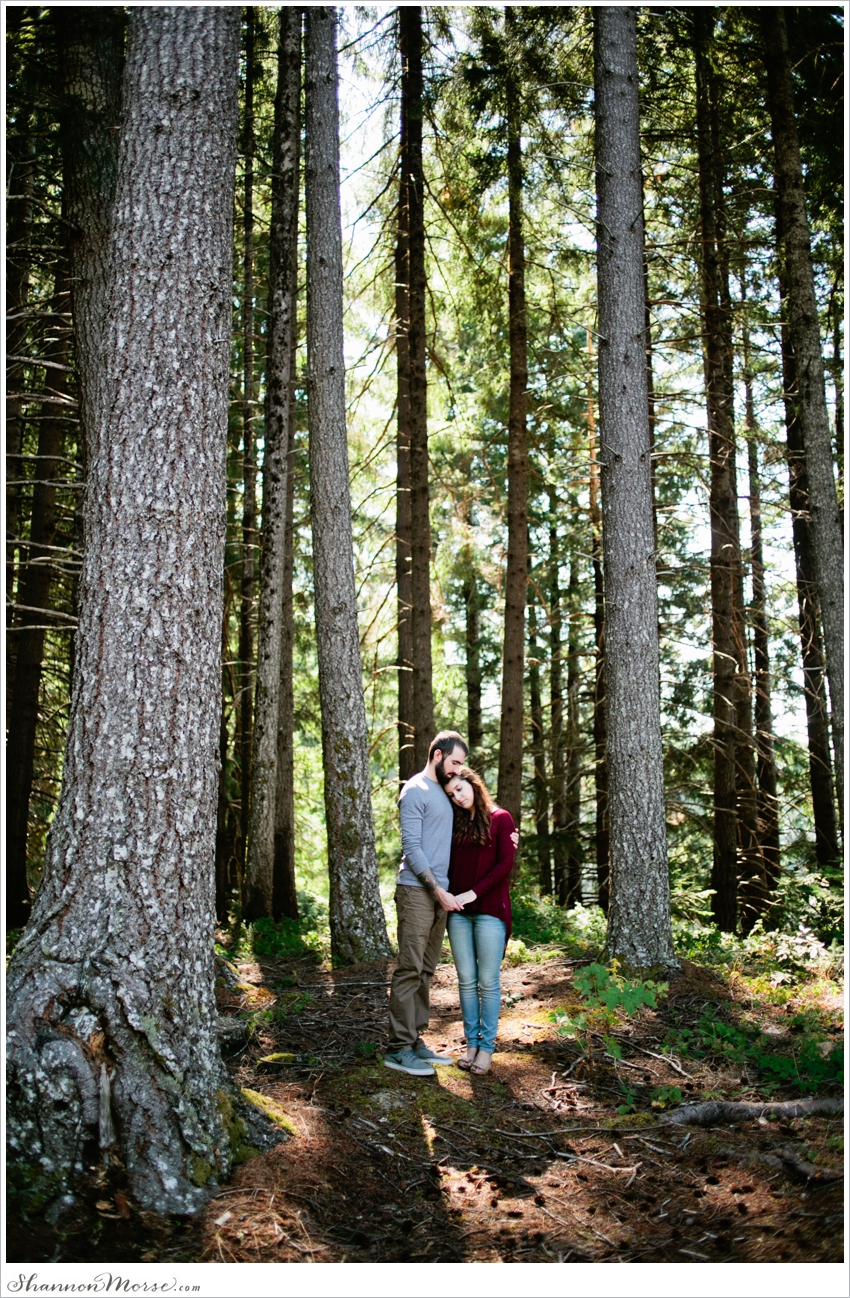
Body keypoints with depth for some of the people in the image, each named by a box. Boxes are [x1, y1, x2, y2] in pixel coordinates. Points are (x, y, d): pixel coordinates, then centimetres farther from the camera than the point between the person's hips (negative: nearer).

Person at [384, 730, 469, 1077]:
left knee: (425, 971, 10)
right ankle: (399, 1048, -3)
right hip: (417, 891, -9)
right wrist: (438, 889, -16)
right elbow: (411, 847, -14)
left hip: (439, 893, 9)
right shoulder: (415, 791, -8)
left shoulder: (444, 792, 18)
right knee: (410, 969, -7)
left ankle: (415, 1041, 17)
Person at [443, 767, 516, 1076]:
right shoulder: (456, 822, 14)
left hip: (490, 911, -4)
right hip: (458, 912, 4)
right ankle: (471, 1043, 14)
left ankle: (487, 1046, 7)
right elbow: (449, 864, 14)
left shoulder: (501, 818, 0)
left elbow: (506, 863, -8)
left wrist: (473, 893, -13)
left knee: (488, 982, -1)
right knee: (466, 980, 7)